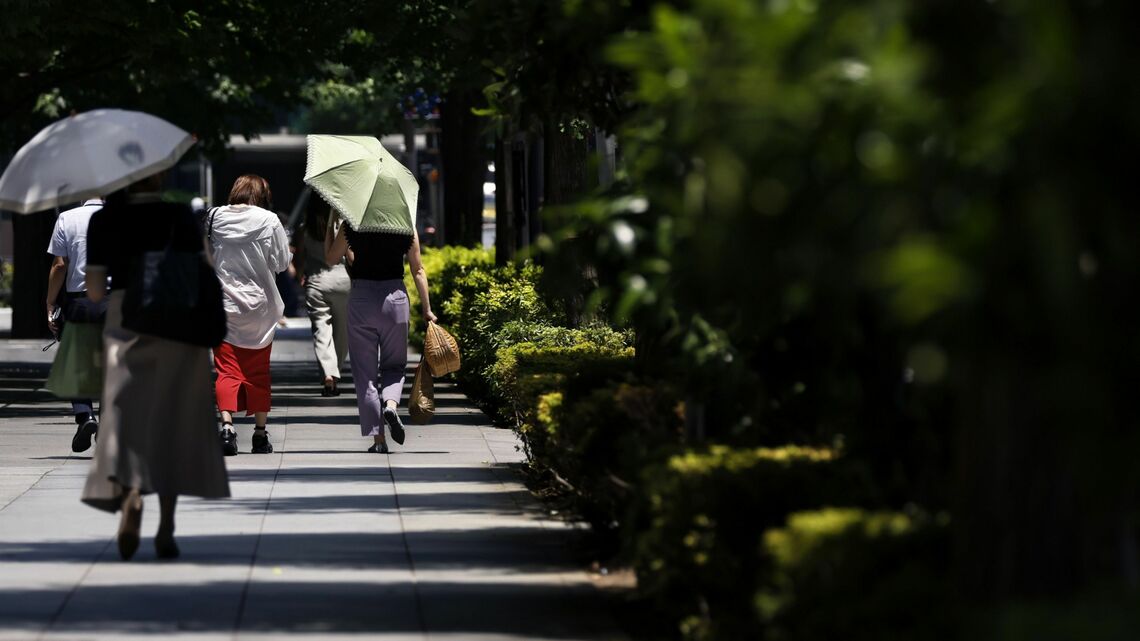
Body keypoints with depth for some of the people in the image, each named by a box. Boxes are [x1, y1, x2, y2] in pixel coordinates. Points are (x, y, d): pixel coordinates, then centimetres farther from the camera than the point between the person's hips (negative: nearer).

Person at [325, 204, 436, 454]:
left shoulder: (350, 226, -5)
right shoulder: (406, 226, -1)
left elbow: (331, 259, 8)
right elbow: (418, 270, 3)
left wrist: (331, 223, 16)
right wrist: (427, 309, 9)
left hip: (361, 297, -1)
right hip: (395, 296, 1)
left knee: (365, 371, 7)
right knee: (394, 366, 18)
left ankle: (378, 438, 3)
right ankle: (391, 404, -14)